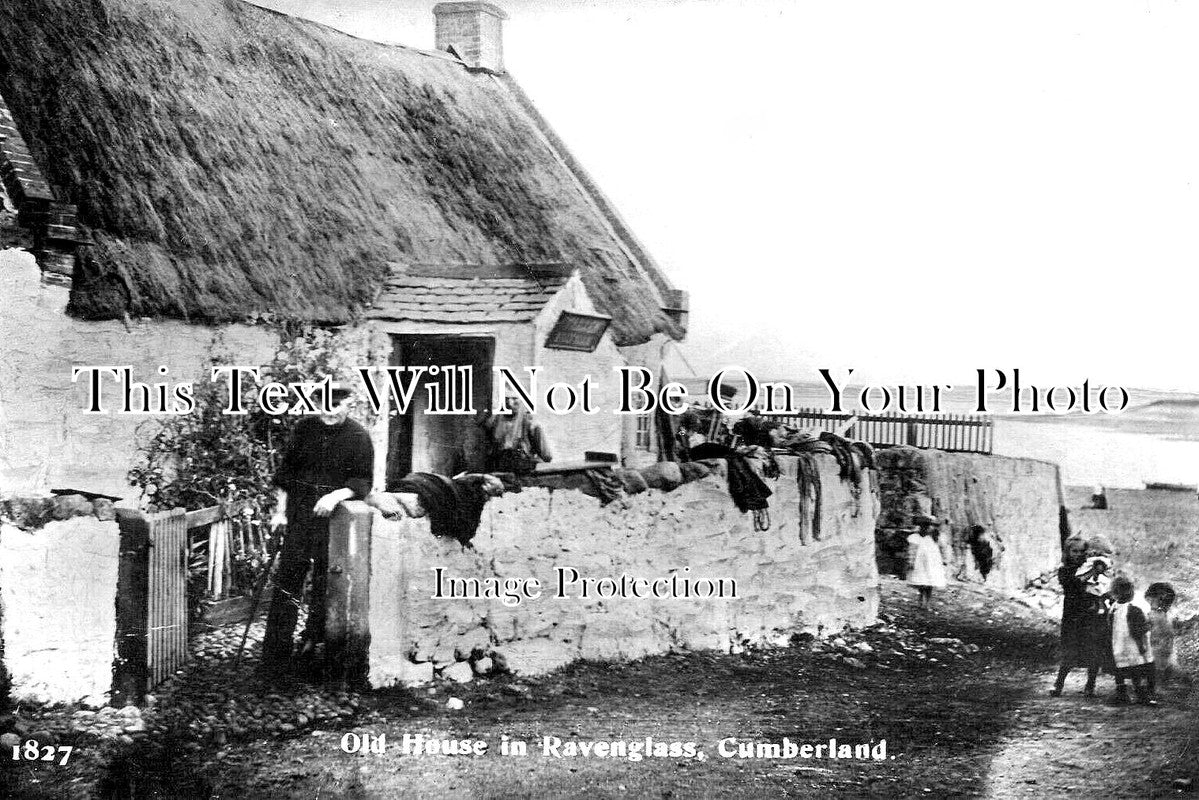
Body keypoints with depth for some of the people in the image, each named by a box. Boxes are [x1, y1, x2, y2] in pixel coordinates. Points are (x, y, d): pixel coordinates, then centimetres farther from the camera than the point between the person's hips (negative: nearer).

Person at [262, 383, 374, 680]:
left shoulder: (358, 437, -3)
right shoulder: (304, 427, 6)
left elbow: (363, 482, -6)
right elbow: (286, 470, 13)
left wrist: (336, 495, -24)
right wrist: (280, 510, 8)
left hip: (334, 515, -2)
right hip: (300, 512, 2)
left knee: (324, 582, 4)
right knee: (288, 580, -4)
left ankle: (313, 642, 23)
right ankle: (275, 658, -3)